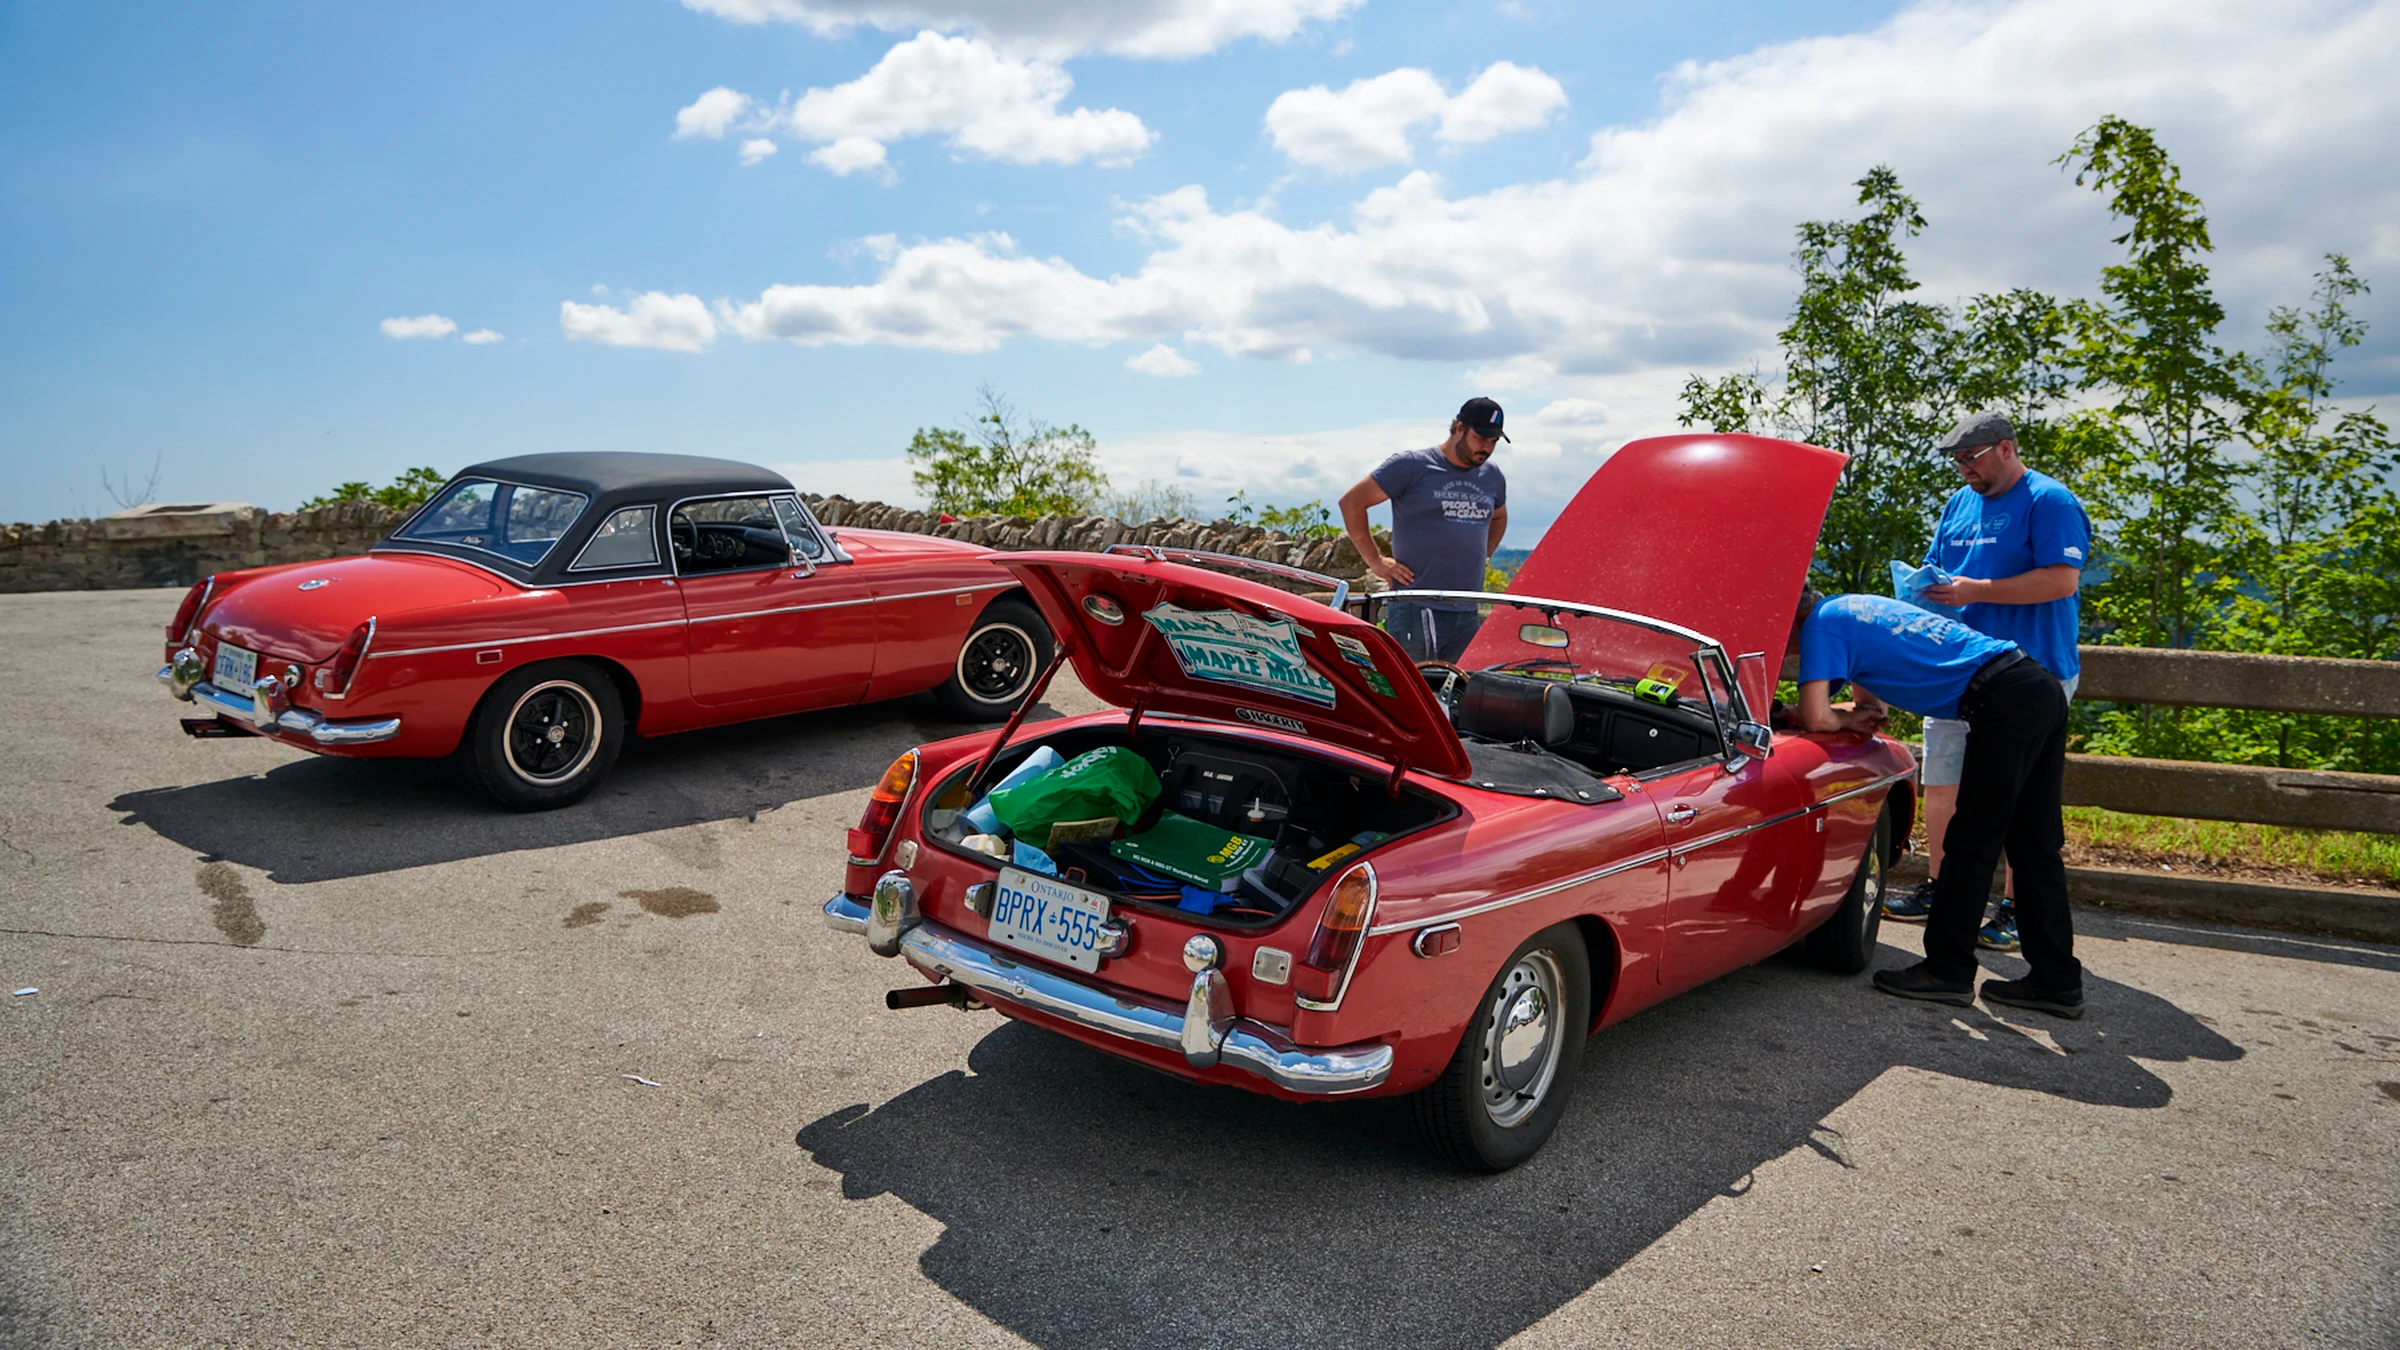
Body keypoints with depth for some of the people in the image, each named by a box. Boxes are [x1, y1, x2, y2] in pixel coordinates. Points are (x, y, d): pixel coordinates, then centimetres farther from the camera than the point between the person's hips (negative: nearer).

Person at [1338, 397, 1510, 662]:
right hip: (1416, 613, -6)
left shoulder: (1492, 476, 16)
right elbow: (1351, 502, -3)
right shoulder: (1412, 465, -4)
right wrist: (1375, 561, -5)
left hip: (1468, 615, 6)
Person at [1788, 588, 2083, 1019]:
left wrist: (1847, 717, 7)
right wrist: (1857, 712, 7)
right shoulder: (1854, 607, 23)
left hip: (2005, 701, -10)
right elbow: (1875, 701, 28)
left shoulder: (1822, 623, -4)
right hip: (2043, 689, 10)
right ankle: (2057, 982, 17)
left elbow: (1816, 718, -13)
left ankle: (1948, 971, 7)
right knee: (2036, 849, 12)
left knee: (1971, 844, -1)